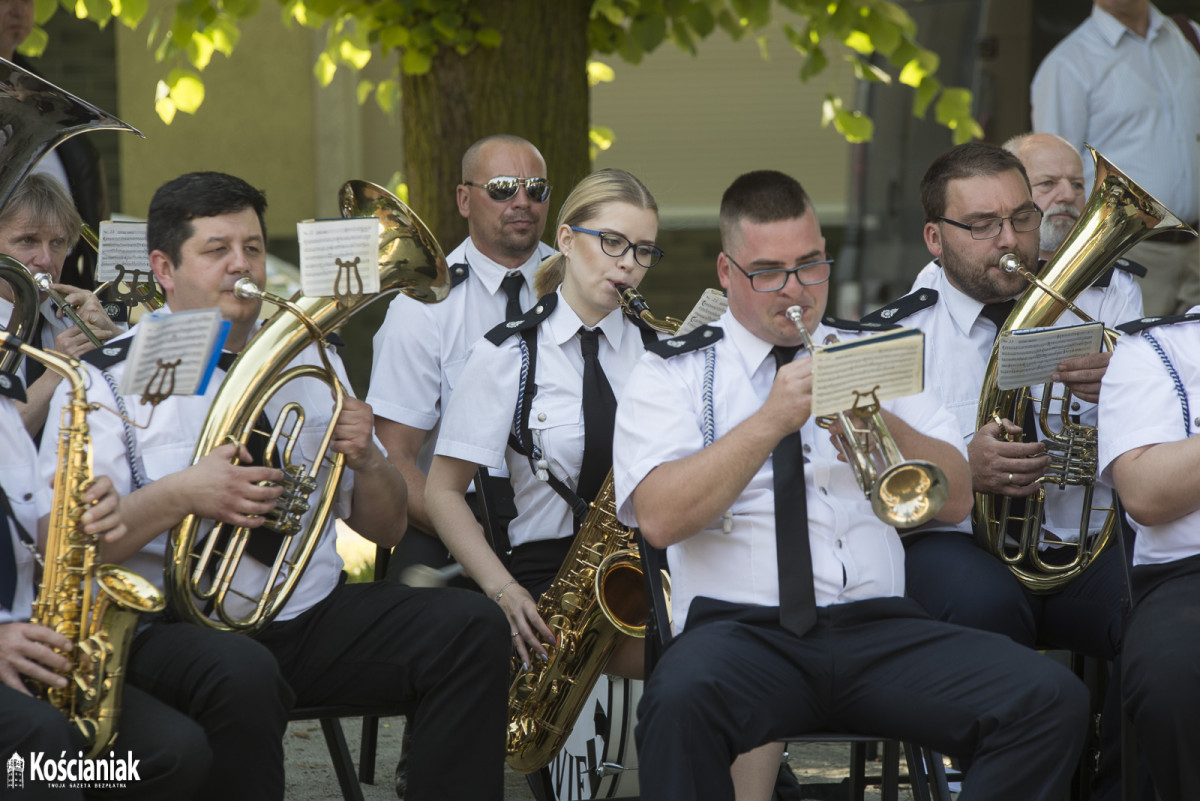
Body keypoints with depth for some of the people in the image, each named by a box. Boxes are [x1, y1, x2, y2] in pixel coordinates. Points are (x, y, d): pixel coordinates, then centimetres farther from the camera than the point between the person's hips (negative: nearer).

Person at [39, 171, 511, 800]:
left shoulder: (310, 362, 17)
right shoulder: (110, 378, 1)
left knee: (473, 626, -15)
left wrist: (366, 460, -4)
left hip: (311, 609, 5)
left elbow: (385, 530, 18)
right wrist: (178, 496, -23)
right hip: (174, 622, -5)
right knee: (244, 677, -38)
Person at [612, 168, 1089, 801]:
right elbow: (660, 518, -7)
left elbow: (955, 501, 13)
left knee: (1054, 702, -22)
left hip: (879, 627, 4)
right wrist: (771, 421, -13)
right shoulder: (671, 374, 10)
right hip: (741, 628, -3)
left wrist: (882, 423, -6)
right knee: (679, 703, -40)